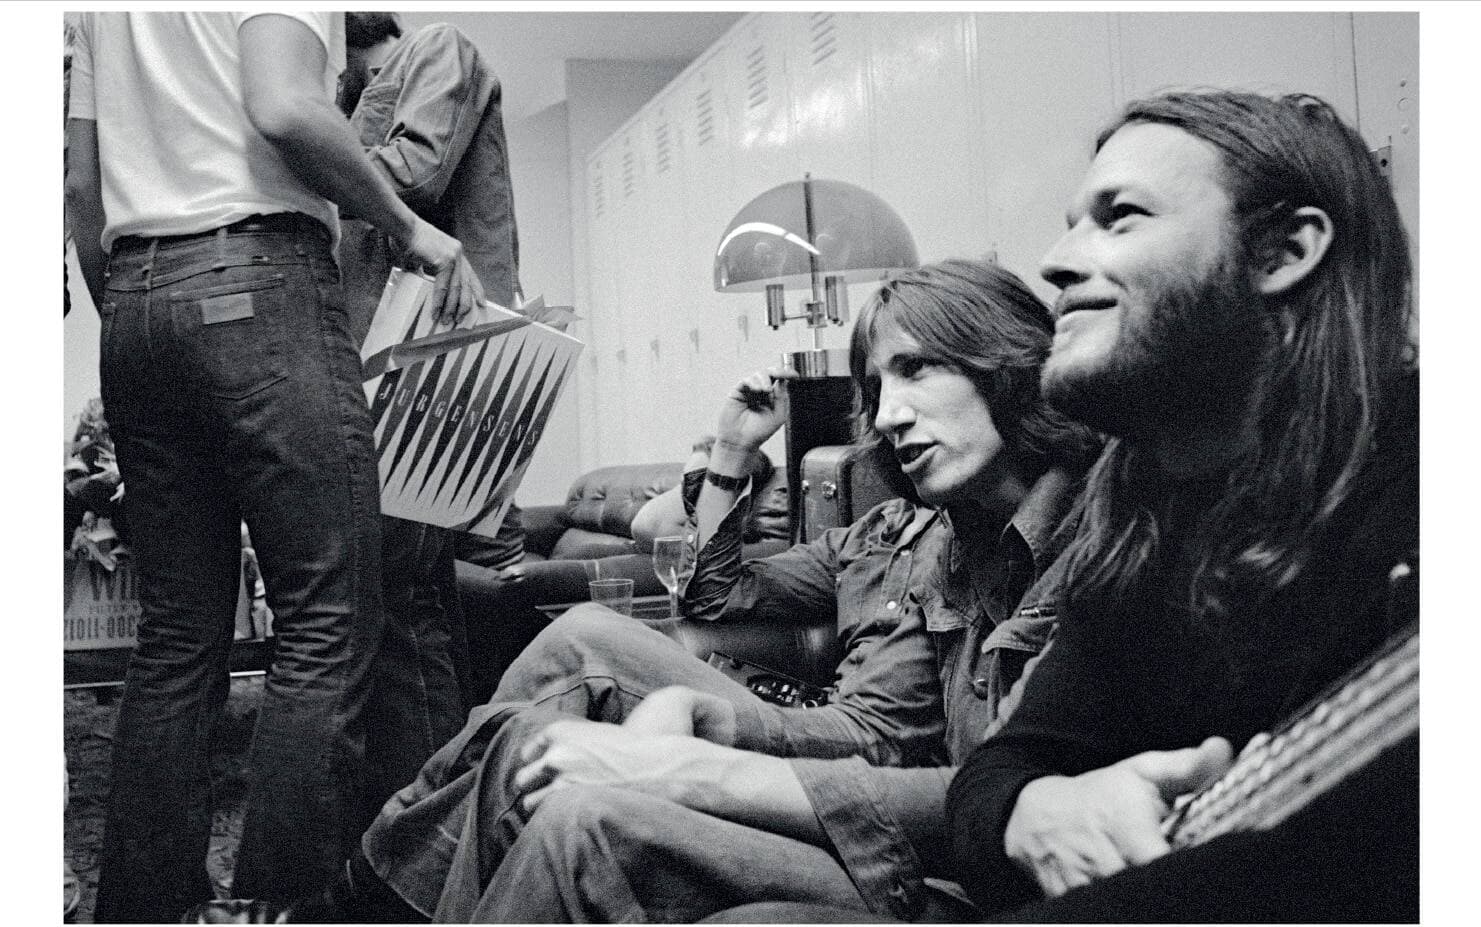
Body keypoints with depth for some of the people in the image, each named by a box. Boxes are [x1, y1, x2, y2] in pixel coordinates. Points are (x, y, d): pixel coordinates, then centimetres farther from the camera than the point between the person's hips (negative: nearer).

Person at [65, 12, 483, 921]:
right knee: (328, 625, -6)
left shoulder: (105, 15, 26)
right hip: (258, 286, -8)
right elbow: (282, 109, -15)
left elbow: (81, 186, 22)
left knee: (176, 638, 8)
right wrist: (412, 227, -6)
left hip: (134, 299, 8)